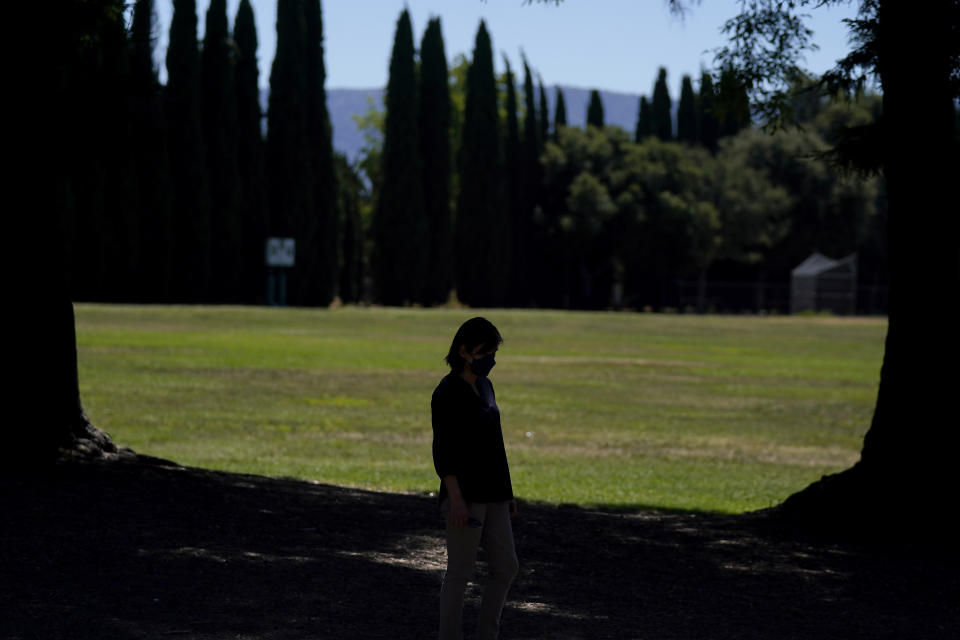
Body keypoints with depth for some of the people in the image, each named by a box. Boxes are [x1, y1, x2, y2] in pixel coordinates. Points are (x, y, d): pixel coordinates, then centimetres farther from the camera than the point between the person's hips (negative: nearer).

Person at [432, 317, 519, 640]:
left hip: (491, 495, 8)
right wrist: (456, 499, -23)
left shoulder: (483, 386, 13)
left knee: (506, 569, 9)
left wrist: (506, 491, 18)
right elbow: (442, 450, -17)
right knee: (460, 574, -3)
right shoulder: (447, 392, -12)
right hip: (465, 495, -8)